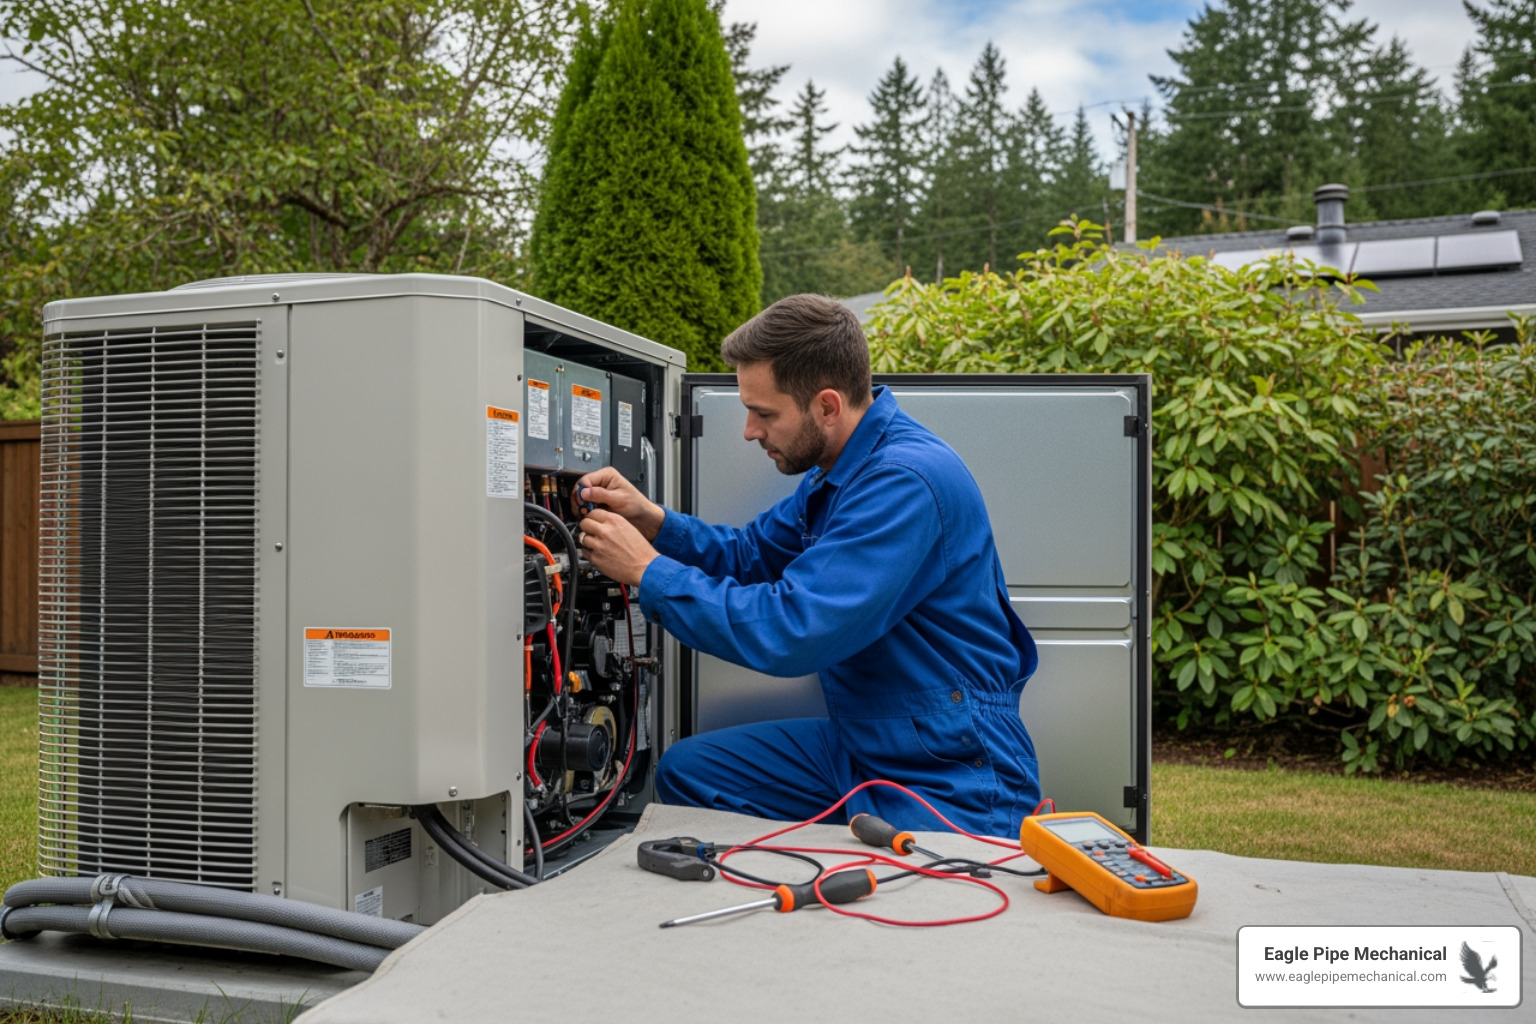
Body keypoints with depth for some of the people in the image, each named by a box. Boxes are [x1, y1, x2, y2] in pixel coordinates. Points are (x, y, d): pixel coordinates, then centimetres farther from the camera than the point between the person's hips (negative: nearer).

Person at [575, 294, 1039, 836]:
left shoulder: (904, 481, -26)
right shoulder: (839, 469, 7)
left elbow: (790, 633, -30)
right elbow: (750, 555, 18)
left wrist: (650, 570, -19)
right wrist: (652, 520, 0)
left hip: (951, 786, -9)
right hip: (860, 747, 9)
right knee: (685, 770, 6)